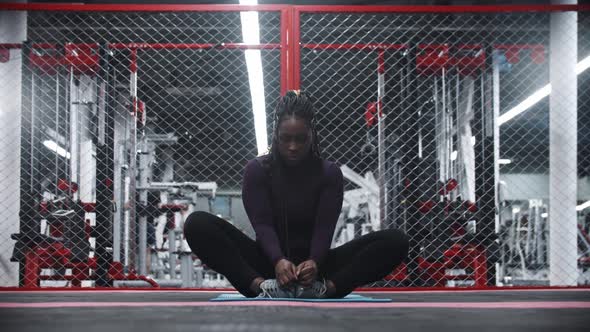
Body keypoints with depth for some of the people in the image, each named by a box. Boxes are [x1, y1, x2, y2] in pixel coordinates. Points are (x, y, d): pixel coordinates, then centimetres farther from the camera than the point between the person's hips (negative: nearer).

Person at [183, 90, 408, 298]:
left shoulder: (329, 173, 0)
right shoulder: (257, 170, -1)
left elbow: (324, 227, -11)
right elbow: (262, 225, -13)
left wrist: (314, 262, -35)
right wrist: (278, 261, -35)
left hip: (313, 265, 1)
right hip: (270, 262, 0)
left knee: (395, 241, -23)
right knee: (197, 224, -26)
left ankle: (324, 288, -39)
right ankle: (261, 286, -39)